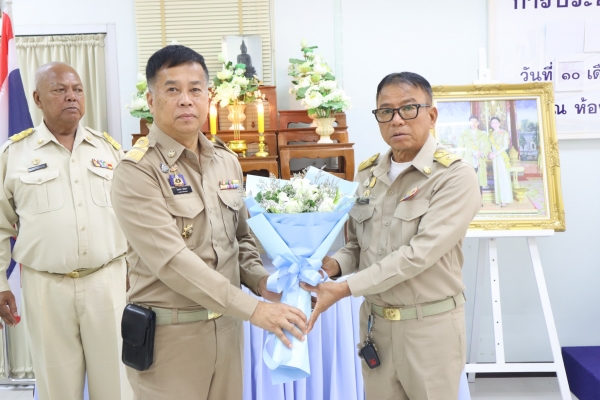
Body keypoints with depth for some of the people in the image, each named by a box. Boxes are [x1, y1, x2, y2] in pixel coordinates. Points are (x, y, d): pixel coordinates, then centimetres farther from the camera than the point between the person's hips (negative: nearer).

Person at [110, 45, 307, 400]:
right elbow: (171, 260, -23)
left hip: (227, 325, 6)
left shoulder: (227, 161, 6)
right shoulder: (137, 171, -14)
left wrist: (261, 280, -4)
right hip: (170, 332, -5)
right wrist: (252, 309, -25)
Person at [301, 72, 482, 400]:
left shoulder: (455, 176, -15)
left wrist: (344, 288, -24)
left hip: (430, 325, -5)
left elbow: (419, 254, -23)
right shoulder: (367, 174, 4)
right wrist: (335, 265, -12)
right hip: (374, 321, 5)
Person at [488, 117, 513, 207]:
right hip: (494, 158, 5)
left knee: (503, 177, -4)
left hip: (502, 157, -5)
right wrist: (490, 153, -6)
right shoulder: (491, 134, 12)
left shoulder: (504, 133, -4)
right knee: (497, 178, 5)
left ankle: (505, 200, -1)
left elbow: (506, 146, -10)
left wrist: (496, 153, -16)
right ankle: (499, 199, 8)